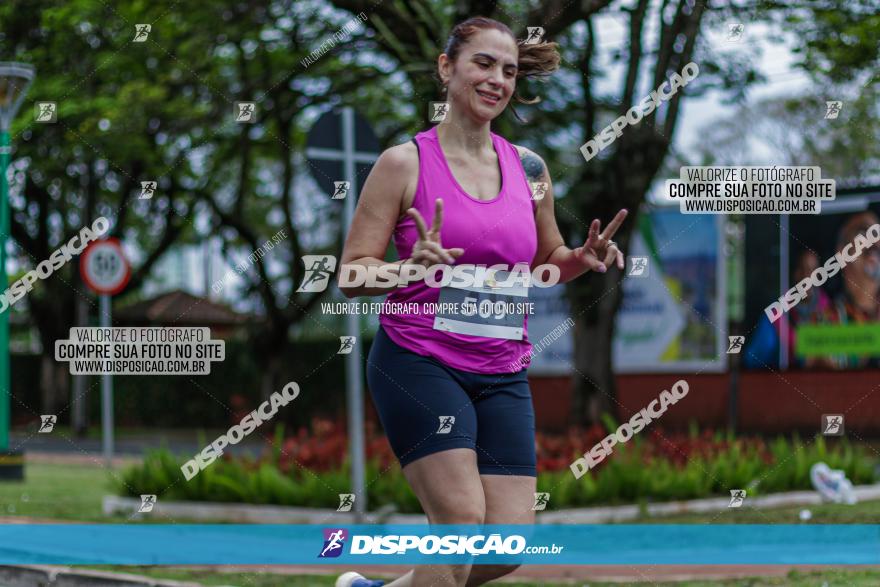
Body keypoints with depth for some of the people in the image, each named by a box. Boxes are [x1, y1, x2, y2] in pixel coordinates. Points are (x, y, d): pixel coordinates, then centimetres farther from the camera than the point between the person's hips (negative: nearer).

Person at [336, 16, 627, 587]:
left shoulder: (529, 169, 9)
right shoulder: (405, 163, -5)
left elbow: (546, 259, 23)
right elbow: (351, 275, -5)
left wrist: (584, 258, 1)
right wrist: (411, 266, -24)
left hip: (503, 375, 5)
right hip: (418, 362, -5)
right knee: (463, 521, -16)